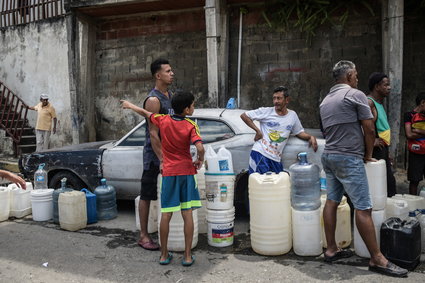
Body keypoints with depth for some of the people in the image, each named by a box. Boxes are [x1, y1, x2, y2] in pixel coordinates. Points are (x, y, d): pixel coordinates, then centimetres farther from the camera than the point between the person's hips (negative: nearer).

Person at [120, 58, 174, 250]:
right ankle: (143, 236, 12)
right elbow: (153, 133, -20)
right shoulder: (153, 100, -16)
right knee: (147, 195, 2)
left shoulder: (171, 95, 11)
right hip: (154, 153, -8)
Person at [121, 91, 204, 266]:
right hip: (186, 171, -2)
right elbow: (200, 148, -23)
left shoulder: (163, 120, -1)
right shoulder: (191, 126, -9)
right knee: (187, 214, 3)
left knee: (166, 215, 7)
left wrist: (130, 105, 33)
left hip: (168, 173, 2)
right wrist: (200, 161, -3)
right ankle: (188, 256, 8)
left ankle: (164, 255, 16)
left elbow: (145, 112, 15)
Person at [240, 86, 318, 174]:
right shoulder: (266, 111, 0)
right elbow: (244, 116, 3)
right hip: (260, 154, -4)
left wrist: (310, 137, 2)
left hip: (276, 159, 5)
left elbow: (299, 132, 23)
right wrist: (257, 130, -5)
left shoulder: (292, 115, 13)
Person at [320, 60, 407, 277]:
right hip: (349, 158, -8)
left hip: (328, 155, 8)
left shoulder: (325, 101, 15)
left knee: (332, 201, 10)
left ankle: (331, 250, 16)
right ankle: (377, 259, 0)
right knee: (363, 208, -5)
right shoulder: (355, 95, -7)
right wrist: (368, 155, 4)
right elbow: (369, 129, -8)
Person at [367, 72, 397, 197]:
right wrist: (372, 141, -24)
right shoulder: (369, 102, -16)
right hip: (375, 151, -10)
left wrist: (387, 152, 22)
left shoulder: (379, 103, 16)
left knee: (390, 182, 15)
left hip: (383, 150, 10)